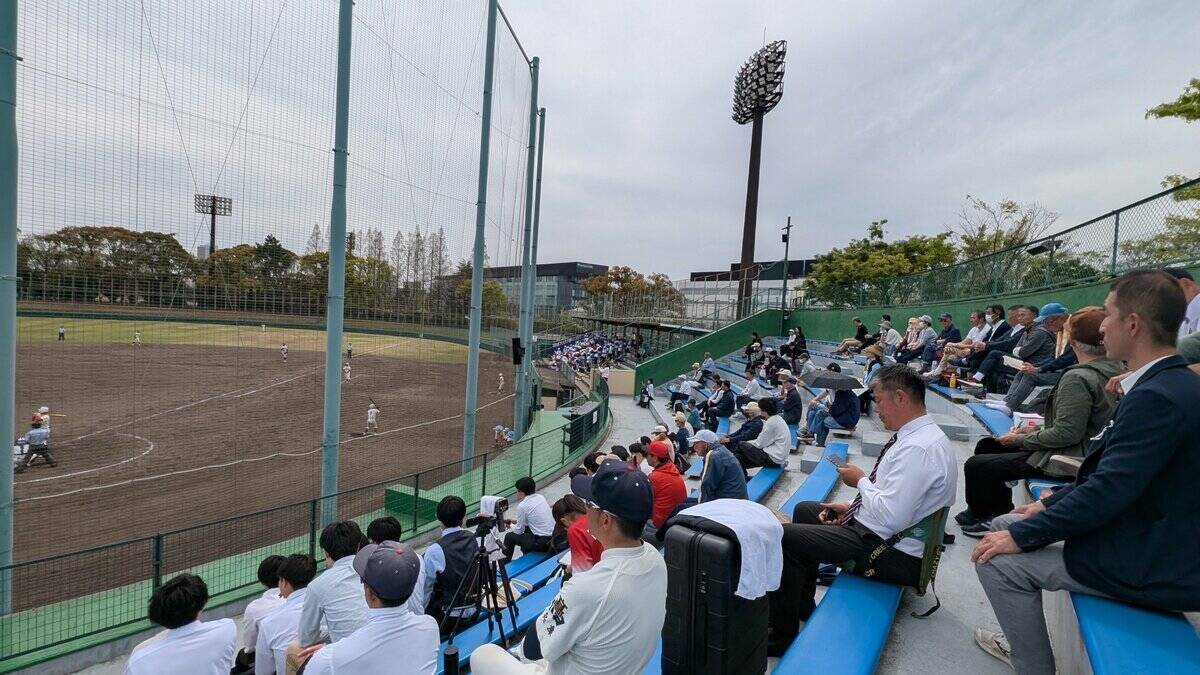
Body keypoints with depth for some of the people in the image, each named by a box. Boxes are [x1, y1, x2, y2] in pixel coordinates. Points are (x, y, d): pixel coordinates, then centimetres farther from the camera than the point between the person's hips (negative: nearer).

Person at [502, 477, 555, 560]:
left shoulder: (522, 506, -14)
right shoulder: (541, 497, 6)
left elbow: (519, 530, -2)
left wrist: (510, 529, 19)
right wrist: (517, 521, 28)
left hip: (542, 543, -7)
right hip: (554, 537, 7)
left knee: (509, 536, 12)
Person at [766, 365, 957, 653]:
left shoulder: (918, 448, -27)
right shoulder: (921, 435, 6)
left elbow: (890, 518, -30)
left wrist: (861, 480, -14)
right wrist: (852, 507, 6)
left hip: (892, 553, -11)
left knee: (785, 536, -15)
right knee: (804, 509, 21)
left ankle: (783, 637, 2)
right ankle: (803, 606, 29)